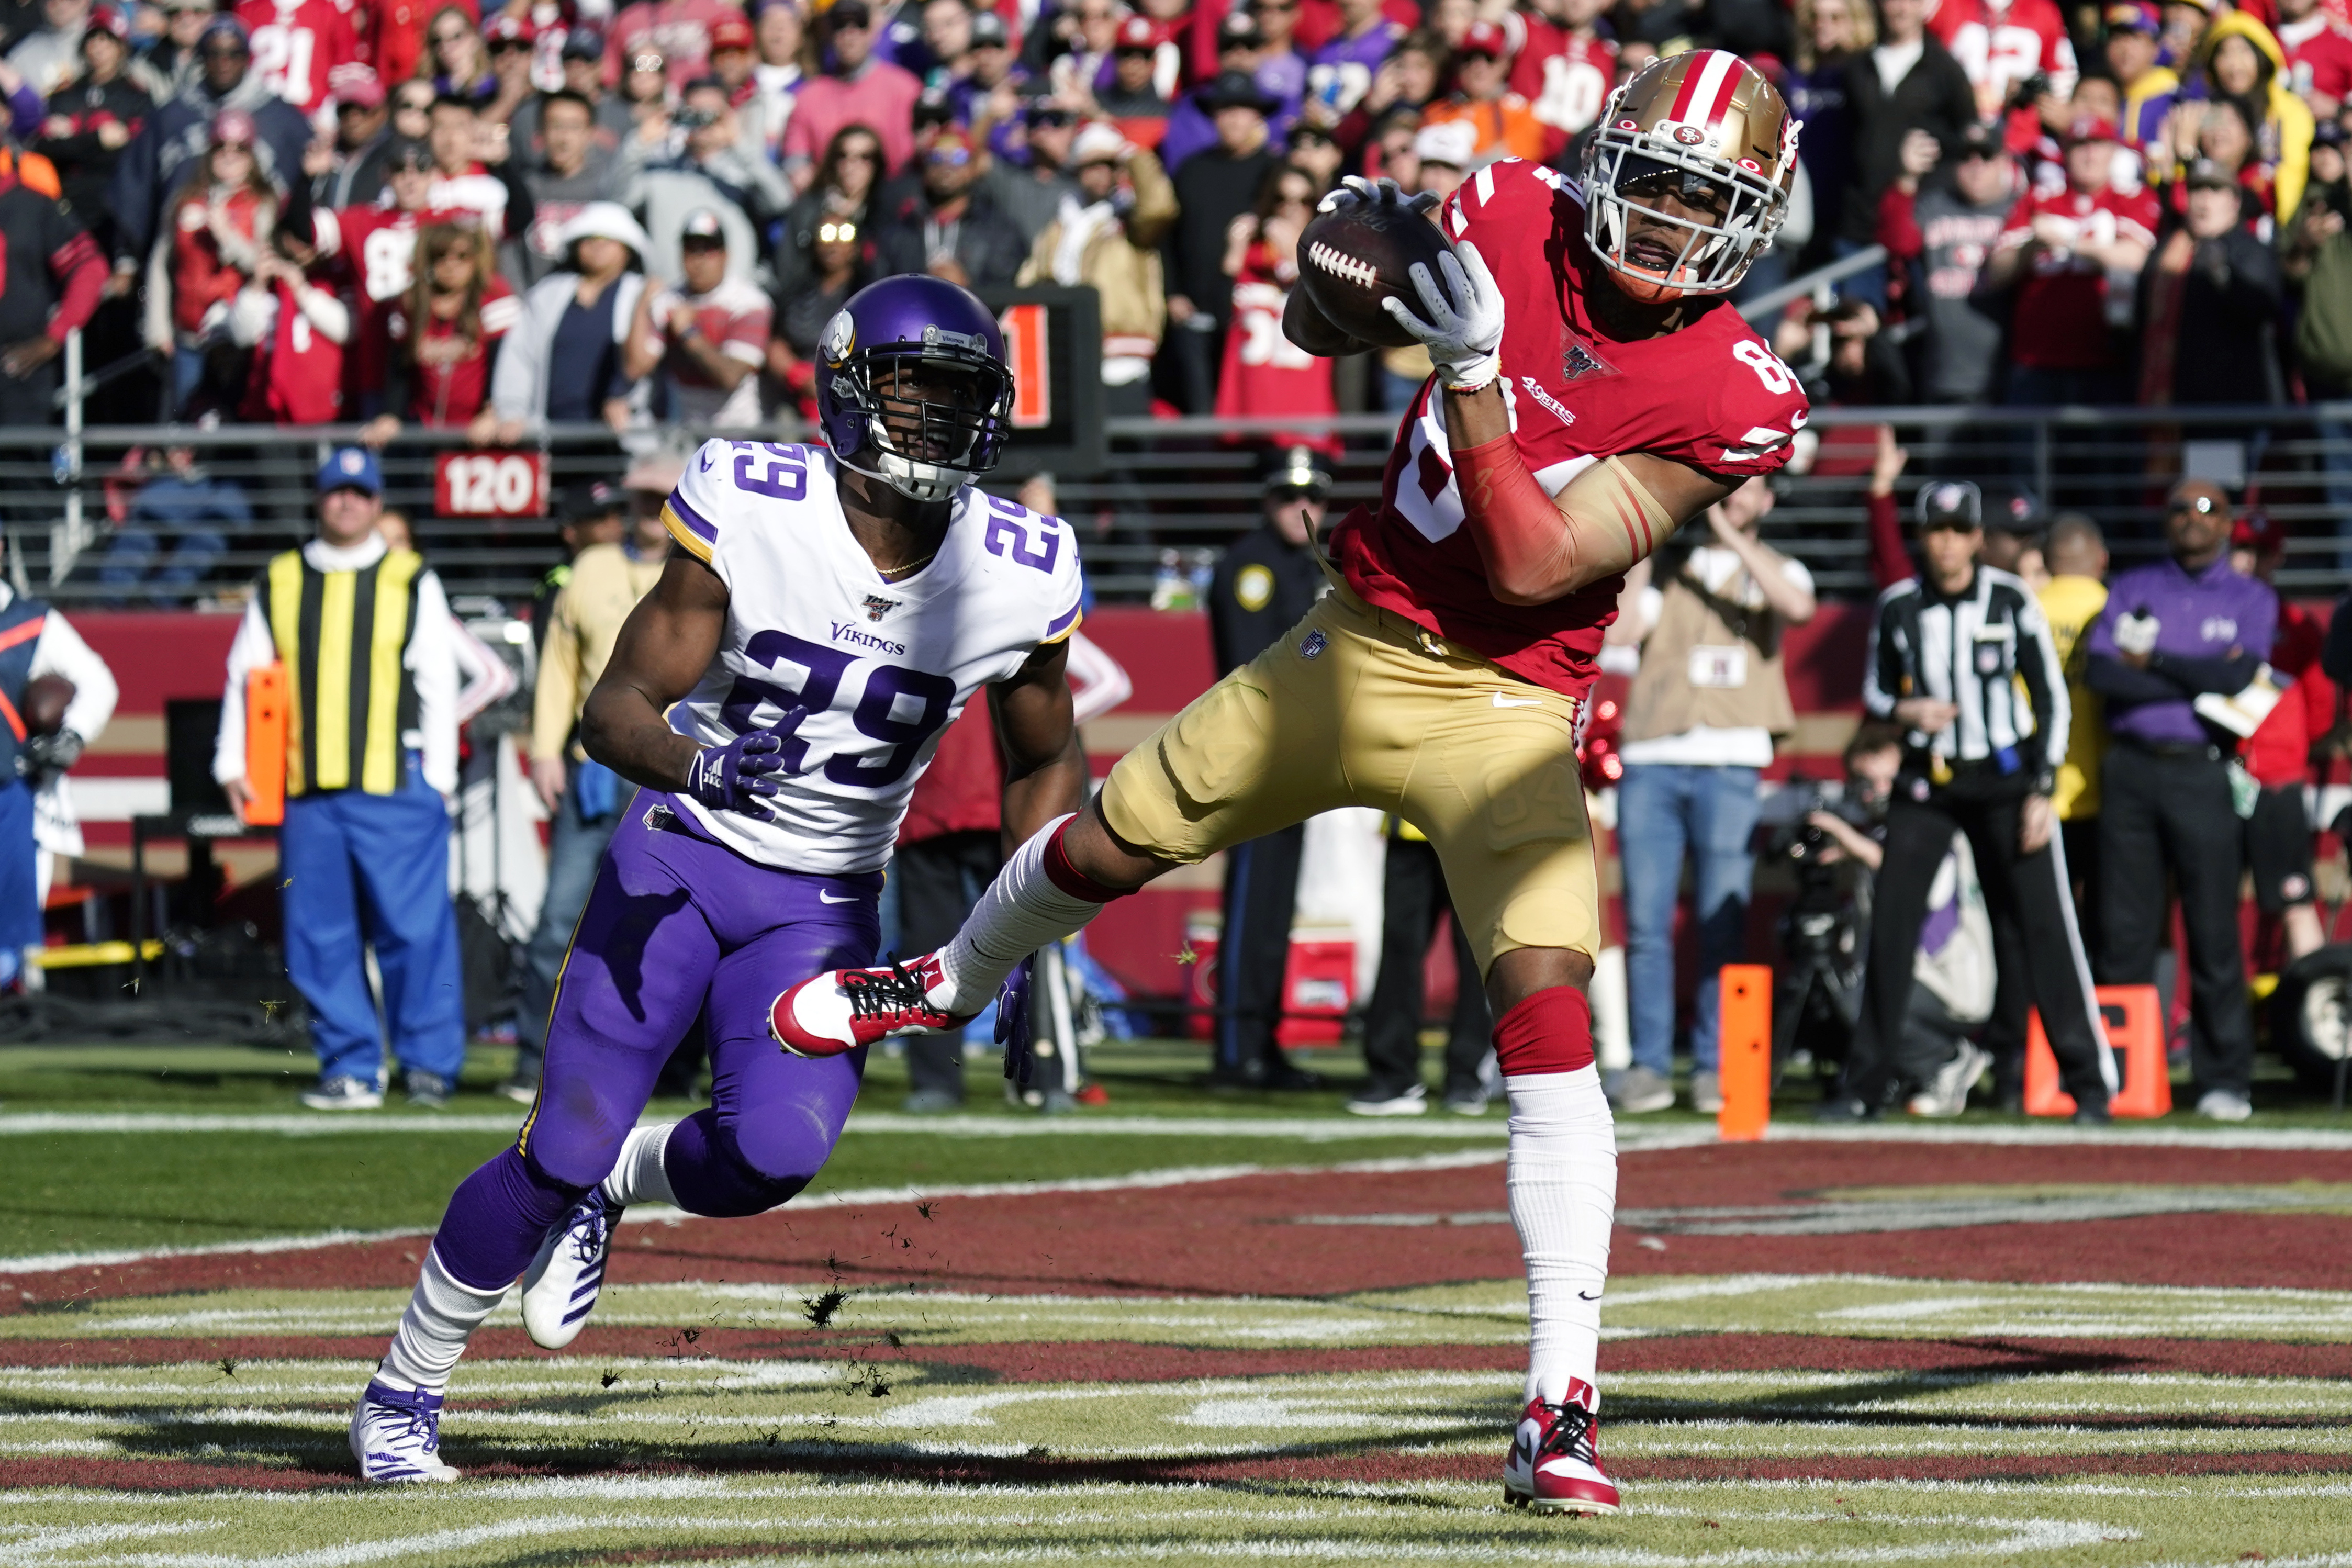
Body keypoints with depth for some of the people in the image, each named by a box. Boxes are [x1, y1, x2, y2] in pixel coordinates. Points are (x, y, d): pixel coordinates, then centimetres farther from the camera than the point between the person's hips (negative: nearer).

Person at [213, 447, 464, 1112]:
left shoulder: (412, 583, 8)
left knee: (414, 928, -7)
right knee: (321, 937, 1)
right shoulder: (279, 584, 15)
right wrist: (233, 763, 7)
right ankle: (351, 1068, 6)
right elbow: (244, 676, 17)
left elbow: (439, 682, 5)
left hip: (394, 783, -3)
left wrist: (437, 778, -1)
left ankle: (429, 1062, 1)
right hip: (306, 789, 3)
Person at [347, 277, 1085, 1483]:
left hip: (824, 908, 2)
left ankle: (612, 1191, 12)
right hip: (679, 863, -2)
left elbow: (1045, 763, 11)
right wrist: (699, 766, -38)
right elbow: (614, 711, -16)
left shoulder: (1018, 578, -7)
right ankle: (403, 1390, 14)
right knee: (560, 1153, -9)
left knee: (776, 1150, -23)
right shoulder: (749, 512, -16)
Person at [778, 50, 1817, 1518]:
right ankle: (957, 983, 54)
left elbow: (1532, 567, -22)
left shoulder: (1733, 398, -17)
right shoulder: (1512, 219, -7)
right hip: (1353, 645, 4)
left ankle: (1564, 1401, -19)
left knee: (1548, 1013, -21)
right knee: (1107, 846, 18)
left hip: (1501, 707, -4)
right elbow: (1315, 332, 10)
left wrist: (1475, 372, -29)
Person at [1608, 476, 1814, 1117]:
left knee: (1722, 926, -4)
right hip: (1649, 762, 2)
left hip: (1728, 767, -1)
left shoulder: (1775, 569, 14)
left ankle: (1715, 1067, 1)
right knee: (1646, 924, -2)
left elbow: (1797, 605, -11)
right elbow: (1617, 629, 1)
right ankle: (1649, 1066, 1)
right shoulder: (1666, 565, 17)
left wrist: (1732, 535, -9)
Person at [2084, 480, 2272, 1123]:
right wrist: (2200, 680, -7)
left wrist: (2154, 661, -3)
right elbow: (2102, 674, -4)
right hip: (2131, 772, 2)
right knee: (2124, 930, 2)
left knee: (2214, 931, -4)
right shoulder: (2131, 591, 13)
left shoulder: (2251, 601, 10)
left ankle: (2224, 1079, 0)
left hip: (2203, 774, -2)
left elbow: (2237, 676, -9)